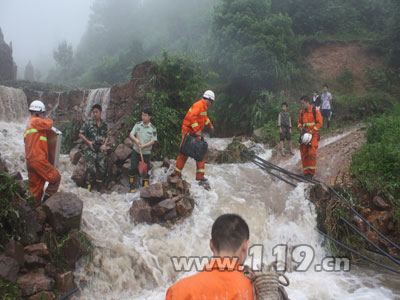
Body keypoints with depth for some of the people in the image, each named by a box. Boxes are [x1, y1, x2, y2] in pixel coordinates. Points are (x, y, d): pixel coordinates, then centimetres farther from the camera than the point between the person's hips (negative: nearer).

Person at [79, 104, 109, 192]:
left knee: (101, 169, 7)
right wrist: (88, 142, -12)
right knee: (91, 169, -9)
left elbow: (106, 136, 16)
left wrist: (104, 144, -1)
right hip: (91, 149, -4)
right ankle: (88, 188, 2)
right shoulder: (88, 123, -3)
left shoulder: (104, 124, 9)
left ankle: (99, 189, 21)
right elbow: (81, 134, -1)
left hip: (101, 149, 4)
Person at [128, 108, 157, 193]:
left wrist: (143, 146, -21)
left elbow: (153, 141, -10)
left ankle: (145, 186, 22)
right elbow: (131, 134, -2)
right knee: (133, 168, 4)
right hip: (136, 151, 2)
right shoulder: (137, 124, 0)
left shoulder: (153, 128, -6)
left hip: (146, 153, -2)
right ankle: (132, 186, 18)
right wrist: (135, 139, -23)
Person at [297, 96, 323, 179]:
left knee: (311, 153, -12)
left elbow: (320, 123, -7)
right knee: (304, 154, 2)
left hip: (313, 135, -5)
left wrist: (311, 131, -14)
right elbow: (299, 122, 21)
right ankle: (306, 172, 10)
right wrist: (301, 129, 0)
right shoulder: (302, 112, 13)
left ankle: (311, 172, -6)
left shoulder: (315, 111, -3)